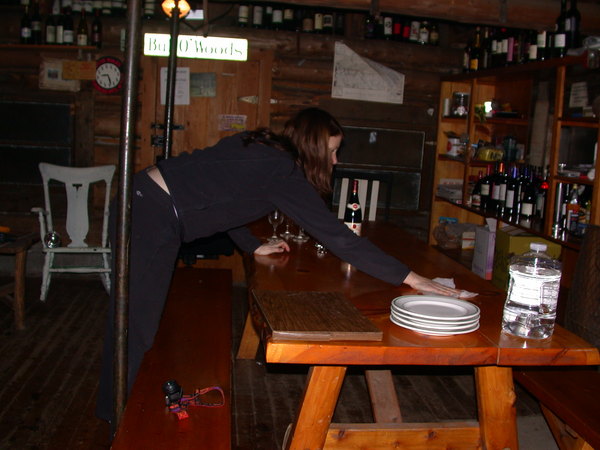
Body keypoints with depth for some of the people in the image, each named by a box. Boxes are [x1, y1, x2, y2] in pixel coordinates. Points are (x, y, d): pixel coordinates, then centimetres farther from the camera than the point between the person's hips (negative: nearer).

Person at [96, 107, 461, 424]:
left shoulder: (258, 147, 11)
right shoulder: (284, 172, -15)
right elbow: (338, 237, -19)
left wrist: (253, 246, 23)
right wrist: (408, 277, -17)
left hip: (144, 195, 10)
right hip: (156, 217, -10)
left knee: (138, 313, 19)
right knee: (138, 326, 0)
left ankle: (115, 409, 34)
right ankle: (118, 416, 16)